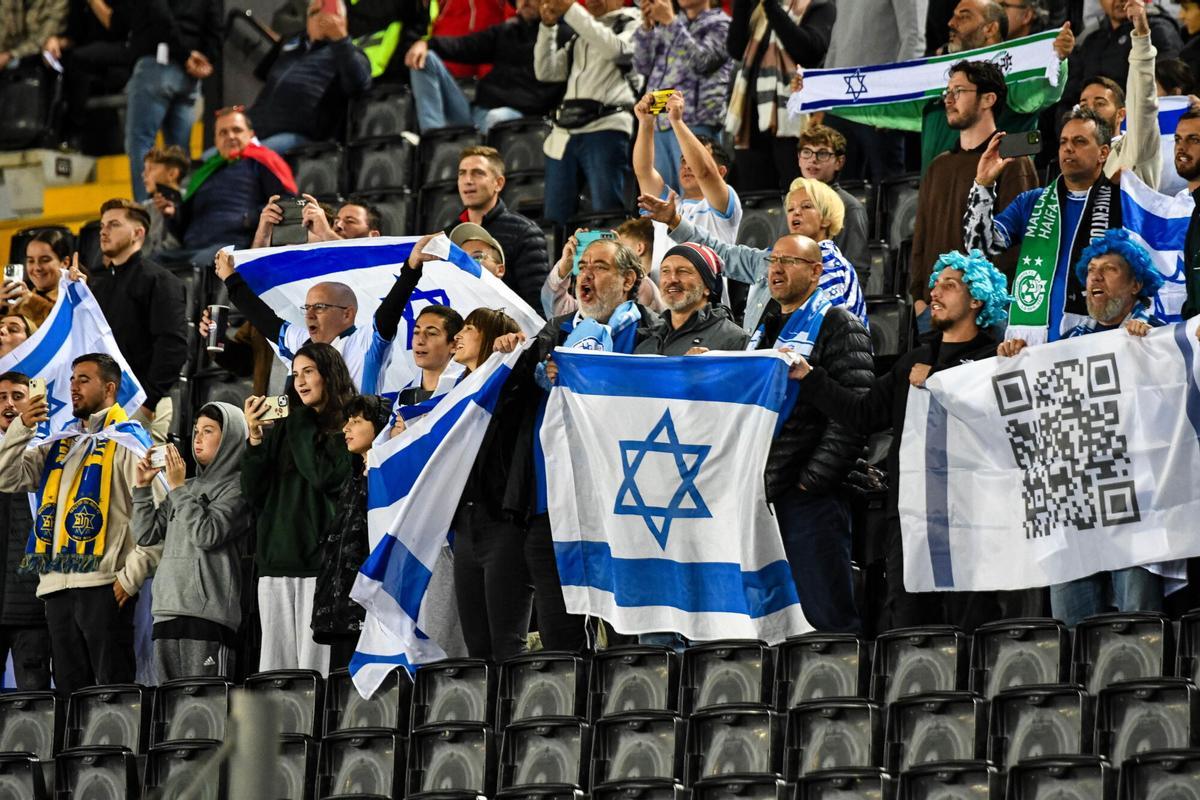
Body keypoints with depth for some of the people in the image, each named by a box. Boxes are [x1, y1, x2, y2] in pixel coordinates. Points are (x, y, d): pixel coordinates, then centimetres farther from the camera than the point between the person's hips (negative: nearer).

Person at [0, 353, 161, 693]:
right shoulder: (59, 448, 22)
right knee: (70, 694, 8)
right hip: (58, 587, 7)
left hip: (103, 587, -7)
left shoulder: (127, 443, 0)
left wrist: (132, 576, -14)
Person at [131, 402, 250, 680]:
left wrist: (177, 488, -8)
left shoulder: (237, 487, -1)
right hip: (167, 612, 7)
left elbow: (207, 534, -14)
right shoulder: (190, 487, 21)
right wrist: (143, 488, 9)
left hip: (209, 613, -7)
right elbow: (146, 534, 19)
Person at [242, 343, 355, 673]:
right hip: (276, 558, 5)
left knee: (314, 664, -10)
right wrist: (255, 438, 0)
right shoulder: (281, 428, 17)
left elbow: (325, 476, -14)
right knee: (275, 662, 2)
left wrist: (301, 423, -2)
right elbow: (253, 494, 13)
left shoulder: (346, 428, 2)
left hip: (320, 559, -5)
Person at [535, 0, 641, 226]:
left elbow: (613, 48, -14)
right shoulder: (580, 34, 25)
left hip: (605, 129, -6)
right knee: (556, 217, 2)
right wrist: (548, 26, 8)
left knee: (606, 215, -13)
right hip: (565, 132, 6)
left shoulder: (632, 24, 7)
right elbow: (546, 71, 20)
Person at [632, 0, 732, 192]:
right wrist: (646, 26, 2)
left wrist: (671, 23, -11)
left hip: (695, 124, -6)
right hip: (659, 123, 6)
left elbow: (701, 60, -12)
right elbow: (643, 67, 14)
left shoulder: (720, 25, 4)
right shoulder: (665, 26, 21)